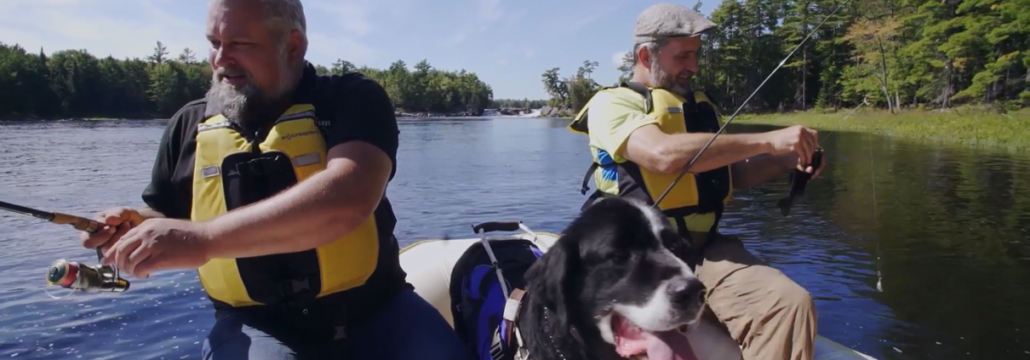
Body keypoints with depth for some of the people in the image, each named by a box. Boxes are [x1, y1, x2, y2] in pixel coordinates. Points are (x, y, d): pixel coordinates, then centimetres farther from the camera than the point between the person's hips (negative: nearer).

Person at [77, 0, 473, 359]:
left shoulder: (352, 100, -6)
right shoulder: (189, 125, 8)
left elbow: (347, 199, -25)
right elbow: (167, 232, 20)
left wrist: (204, 238, -28)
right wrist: (139, 228, -3)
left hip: (374, 308, -1)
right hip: (257, 323, 2)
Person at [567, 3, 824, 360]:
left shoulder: (699, 105, 21)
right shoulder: (611, 103, -3)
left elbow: (731, 173, 25)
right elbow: (664, 155, -23)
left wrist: (786, 161, 5)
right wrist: (768, 141, -19)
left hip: (705, 250, 6)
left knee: (791, 303, -19)